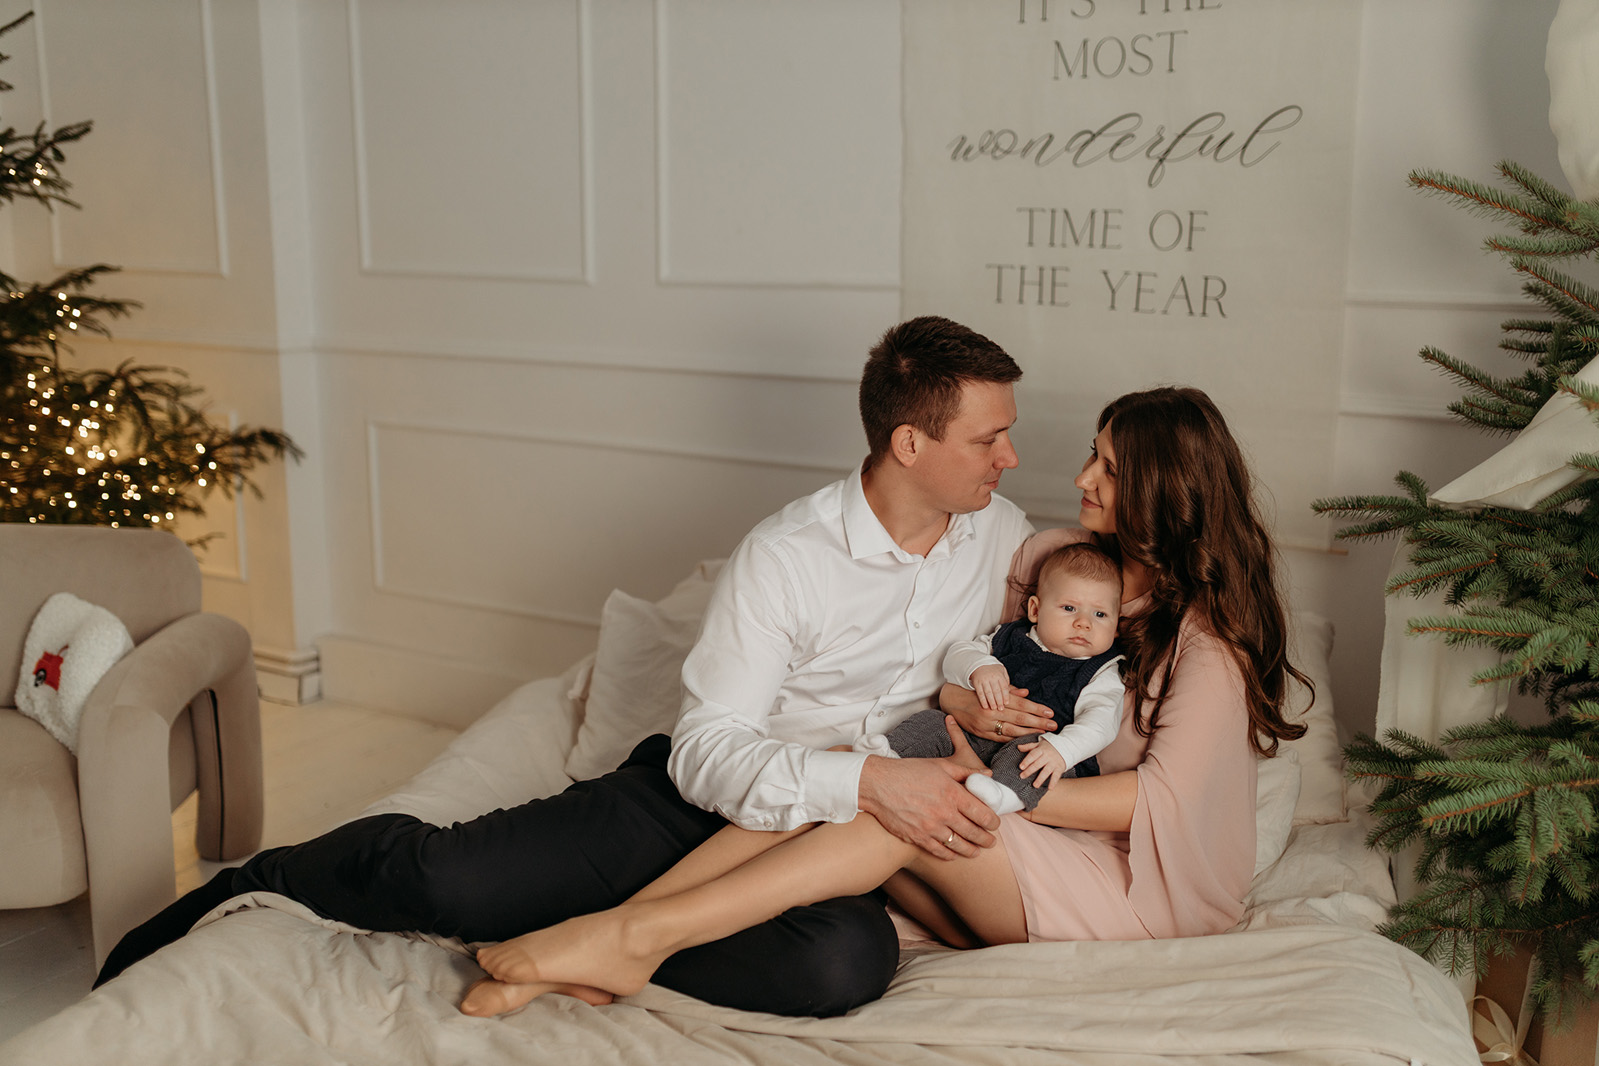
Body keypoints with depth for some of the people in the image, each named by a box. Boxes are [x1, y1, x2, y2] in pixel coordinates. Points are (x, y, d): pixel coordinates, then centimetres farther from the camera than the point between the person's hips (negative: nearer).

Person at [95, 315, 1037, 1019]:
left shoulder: (1006, 535, 2)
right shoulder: (787, 557, -15)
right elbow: (705, 753, -19)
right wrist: (864, 781, -34)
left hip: (833, 834, 3)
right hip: (706, 799, -3)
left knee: (851, 958, -35)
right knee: (439, 875, -19)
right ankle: (243, 891, 14)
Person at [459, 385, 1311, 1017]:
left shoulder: (1210, 629, -13)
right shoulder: (1052, 556, 6)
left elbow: (1162, 797, -19)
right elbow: (939, 674, 7)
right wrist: (965, 706, -16)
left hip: (1137, 889, -5)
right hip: (1025, 852, 6)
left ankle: (639, 933, -30)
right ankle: (609, 947, -28)